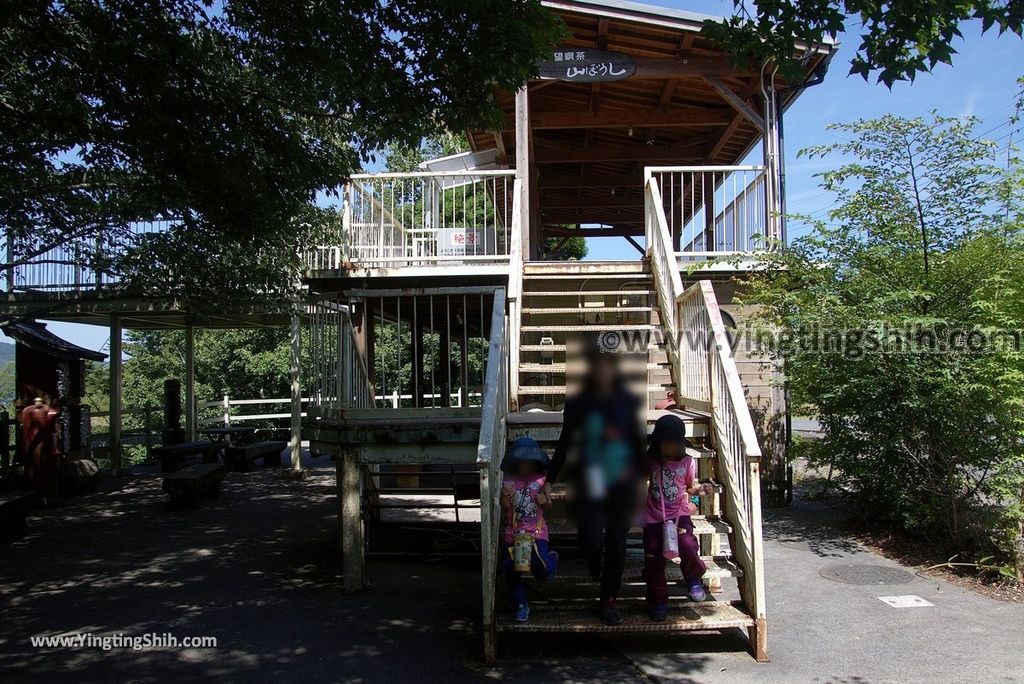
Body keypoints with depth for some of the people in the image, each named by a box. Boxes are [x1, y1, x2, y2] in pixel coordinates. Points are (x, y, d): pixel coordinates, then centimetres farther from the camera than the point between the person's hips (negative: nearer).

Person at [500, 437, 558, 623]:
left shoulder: (541, 479, -1)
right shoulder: (508, 480, -1)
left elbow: (548, 503, 5)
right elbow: (505, 510, -2)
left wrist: (545, 500, -18)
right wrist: (505, 498, -24)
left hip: (537, 531, -1)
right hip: (514, 532, 2)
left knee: (542, 571, -16)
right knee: (511, 569, -3)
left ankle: (551, 559, 24)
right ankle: (520, 604, 21)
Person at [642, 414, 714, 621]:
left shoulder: (687, 461, -2)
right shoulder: (650, 460, -2)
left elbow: (690, 486, 12)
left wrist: (700, 489, -7)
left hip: (679, 514, -1)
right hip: (653, 517, 1)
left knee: (687, 545, -26)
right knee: (653, 560, 0)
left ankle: (694, 579, 5)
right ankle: (658, 601, 21)